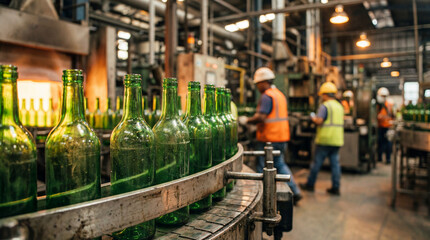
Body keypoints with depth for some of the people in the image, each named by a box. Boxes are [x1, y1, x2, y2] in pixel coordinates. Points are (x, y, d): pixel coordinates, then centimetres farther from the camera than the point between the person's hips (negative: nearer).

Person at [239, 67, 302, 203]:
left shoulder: (267, 96, -14)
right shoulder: (280, 95, 14)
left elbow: (260, 117, -25)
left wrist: (247, 121, -9)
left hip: (269, 139, -9)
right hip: (282, 136, 9)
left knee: (263, 168, 3)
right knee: (280, 164, 19)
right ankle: (295, 191, 16)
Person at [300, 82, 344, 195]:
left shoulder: (325, 106, -11)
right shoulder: (340, 106, 13)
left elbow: (319, 121, -19)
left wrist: (313, 118, 0)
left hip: (325, 140, -7)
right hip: (337, 140, 7)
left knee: (317, 162, 4)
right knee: (335, 163, 8)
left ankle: (310, 184, 15)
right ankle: (336, 188, 11)